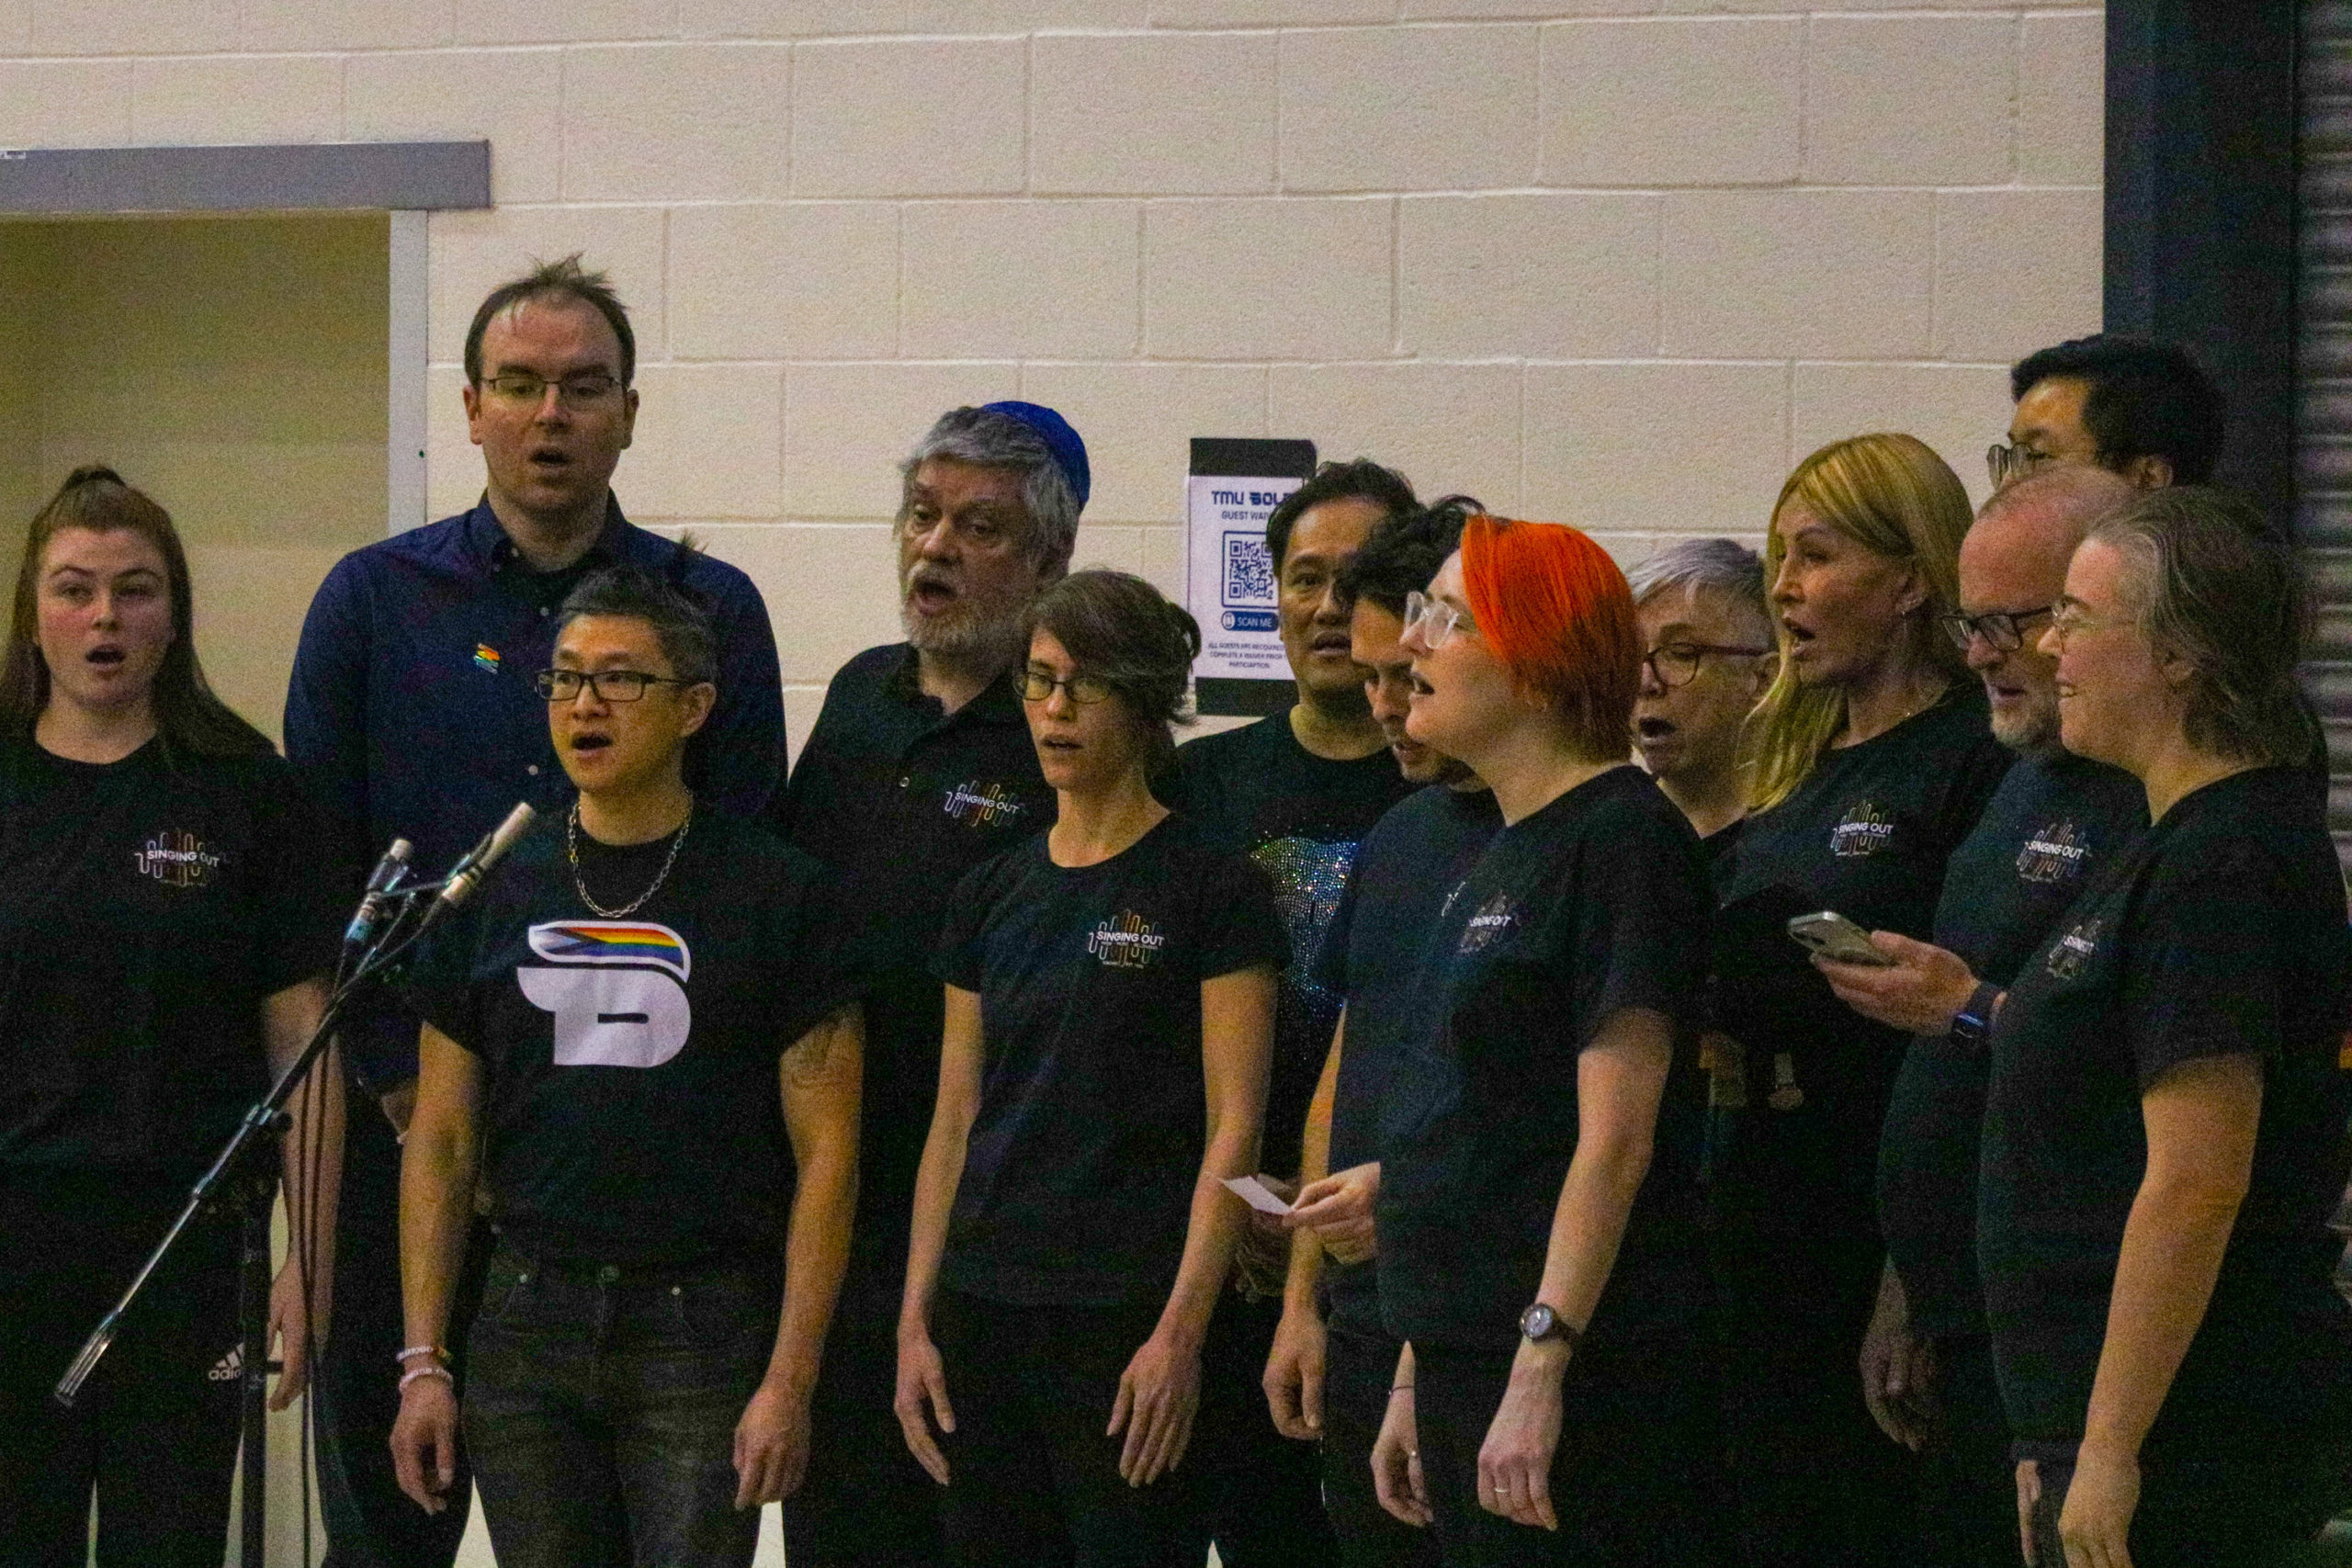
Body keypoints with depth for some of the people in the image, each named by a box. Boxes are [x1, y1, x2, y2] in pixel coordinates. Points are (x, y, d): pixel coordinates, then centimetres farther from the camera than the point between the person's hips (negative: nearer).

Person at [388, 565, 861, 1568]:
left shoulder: (773, 893, -1)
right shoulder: (494, 892, 9)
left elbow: (825, 1152, -3)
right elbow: (440, 1145, 11)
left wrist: (789, 1381, -10)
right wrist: (422, 1361, 3)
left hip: (704, 1332, -3)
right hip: (528, 1327, 3)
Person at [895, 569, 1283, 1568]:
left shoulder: (1209, 888, -5)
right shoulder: (993, 894, 12)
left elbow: (1233, 1127, -9)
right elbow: (954, 1123, 14)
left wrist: (1180, 1333, -16)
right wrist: (915, 1323, 7)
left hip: (1127, 1322, -6)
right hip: (984, 1313, 6)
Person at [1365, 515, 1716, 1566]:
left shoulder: (1623, 839, -11)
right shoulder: (1500, 858, 18)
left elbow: (1614, 1141, -17)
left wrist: (1539, 1366, -22)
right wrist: (1416, 1381, 19)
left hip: (1577, 1368, -9)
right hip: (1467, 1359, 9)